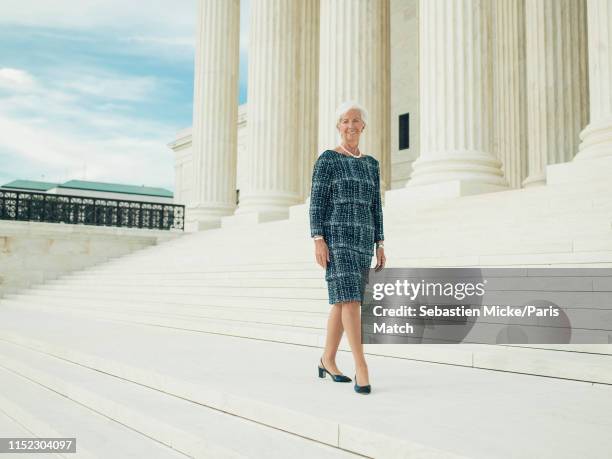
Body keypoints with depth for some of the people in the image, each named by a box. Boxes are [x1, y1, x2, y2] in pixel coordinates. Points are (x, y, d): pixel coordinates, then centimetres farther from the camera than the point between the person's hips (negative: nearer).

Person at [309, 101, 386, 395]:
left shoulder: (371, 164, 16)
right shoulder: (327, 160, -1)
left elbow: (375, 208, 15)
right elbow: (316, 202, -6)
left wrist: (380, 245, 10)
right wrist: (318, 240, -16)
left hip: (362, 240, 6)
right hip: (336, 238, -6)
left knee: (342, 302, 9)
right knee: (350, 299, -18)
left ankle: (327, 361, 22)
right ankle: (362, 368, -16)